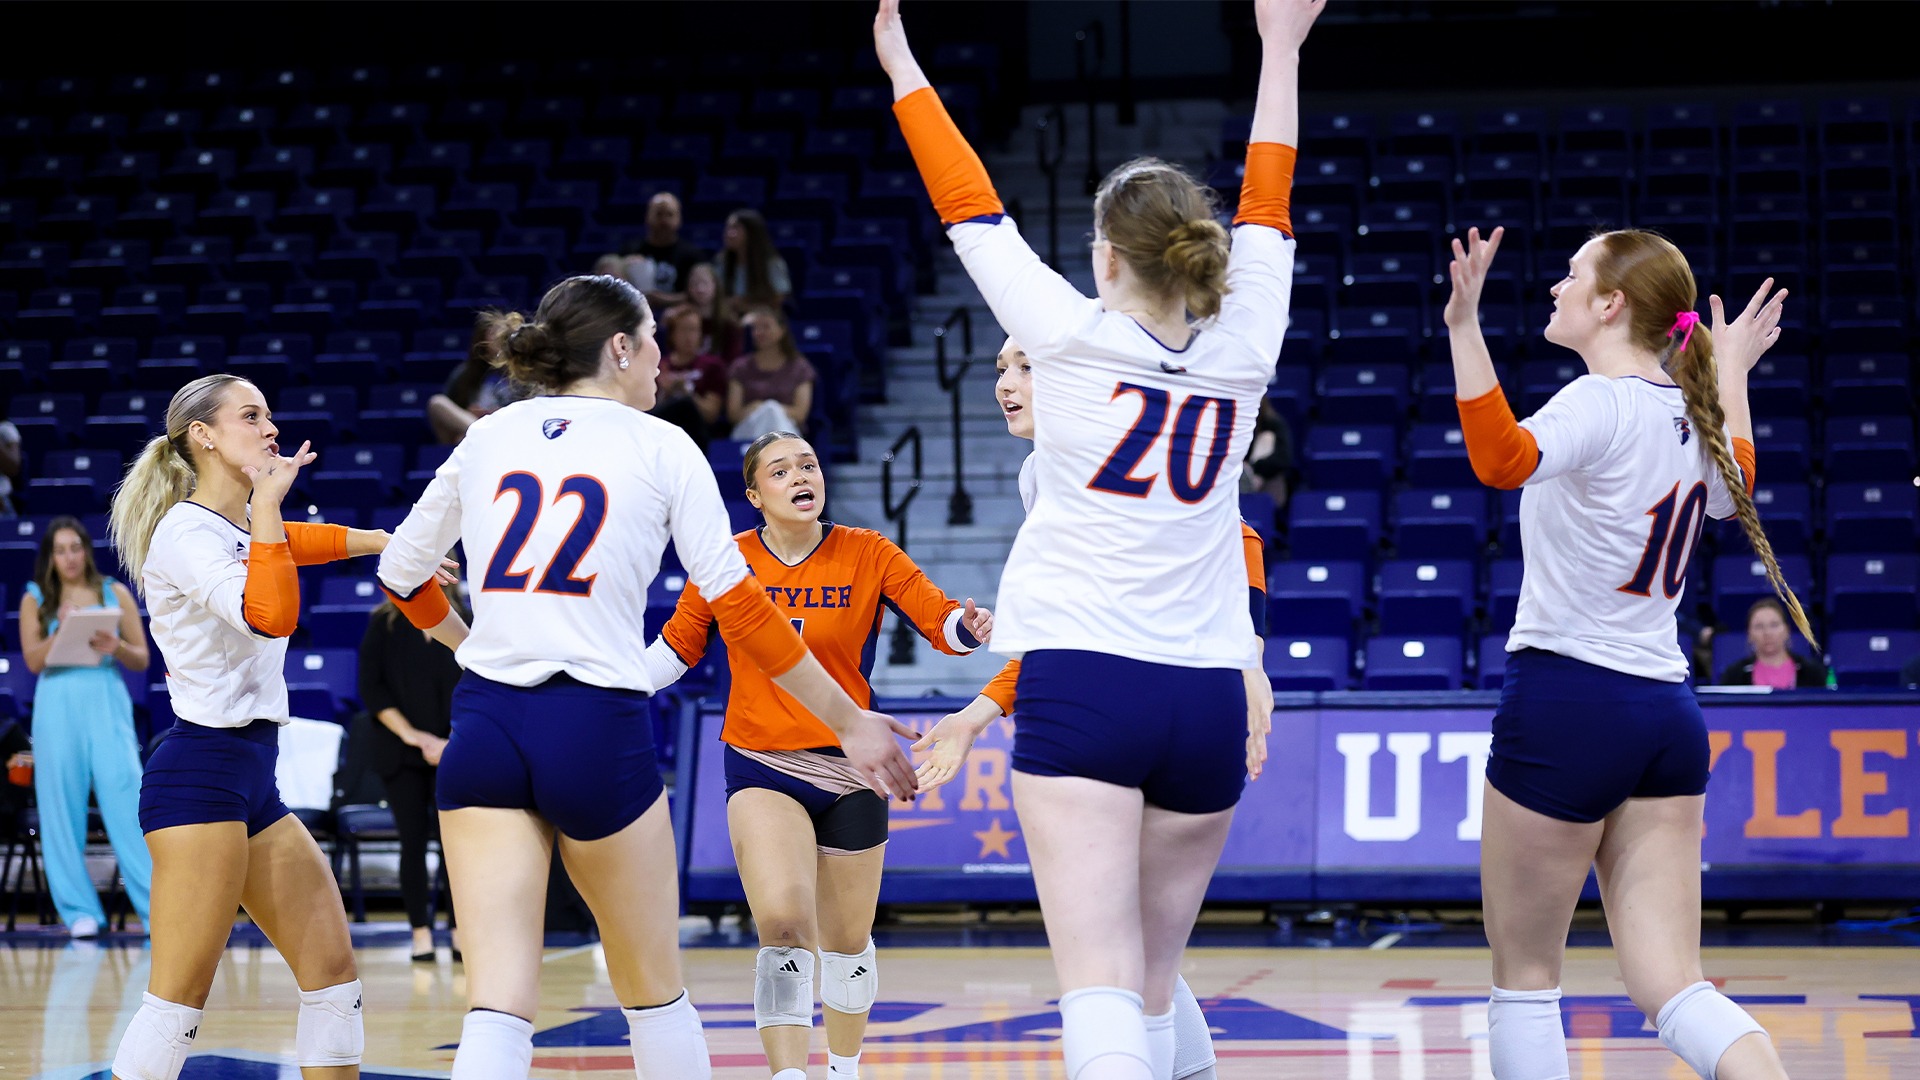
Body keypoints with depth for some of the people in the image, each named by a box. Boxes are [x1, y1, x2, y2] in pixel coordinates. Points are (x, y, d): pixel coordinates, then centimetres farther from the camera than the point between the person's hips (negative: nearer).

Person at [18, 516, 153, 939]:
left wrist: (116, 646, -11)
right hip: (58, 703, 1)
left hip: (107, 701, -1)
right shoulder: (36, 599, 10)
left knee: (125, 799, -11)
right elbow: (33, 660, 1)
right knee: (63, 805, -2)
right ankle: (80, 911, 3)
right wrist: (62, 631, -15)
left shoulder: (115, 594, 10)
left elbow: (142, 659, 9)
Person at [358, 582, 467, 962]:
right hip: (400, 755, 0)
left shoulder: (463, 623, 3)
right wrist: (411, 736, -9)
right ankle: (421, 933, 5)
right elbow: (372, 690, 0)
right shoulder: (384, 624, 3)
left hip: (452, 752, 0)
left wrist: (452, 743, -9)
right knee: (413, 841, 0)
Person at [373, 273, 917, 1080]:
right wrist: (850, 722, 8)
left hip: (484, 726, 3)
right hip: (597, 727, -3)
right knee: (654, 992, 15)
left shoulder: (489, 437, 13)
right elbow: (740, 611, 1)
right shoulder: (659, 446, 3)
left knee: (498, 1004, -5)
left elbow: (400, 572, 24)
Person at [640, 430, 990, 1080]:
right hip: (762, 769, -1)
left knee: (846, 941, 13)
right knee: (783, 921, -24)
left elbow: (940, 620, -12)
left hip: (848, 769, 1)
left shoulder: (868, 555, -5)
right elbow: (675, 649, 11)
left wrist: (967, 627, -34)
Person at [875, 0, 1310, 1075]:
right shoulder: (1242, 348, 6)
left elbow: (970, 208, 8)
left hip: (1081, 689, -4)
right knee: (1153, 986, 16)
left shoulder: (1073, 337, -3)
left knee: (1105, 994, -14)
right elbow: (1267, 210, 21)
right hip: (1209, 701, 4)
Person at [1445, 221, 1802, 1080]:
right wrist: (1733, 373, 43)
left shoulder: (1602, 401, -13)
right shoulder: (1692, 412, 11)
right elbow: (1734, 490, 35)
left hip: (1566, 698, -7)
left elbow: (1501, 460, -34)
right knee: (1671, 988, 3)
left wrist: (1464, 327, -39)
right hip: (1666, 711, 7)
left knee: (1524, 977, 7)